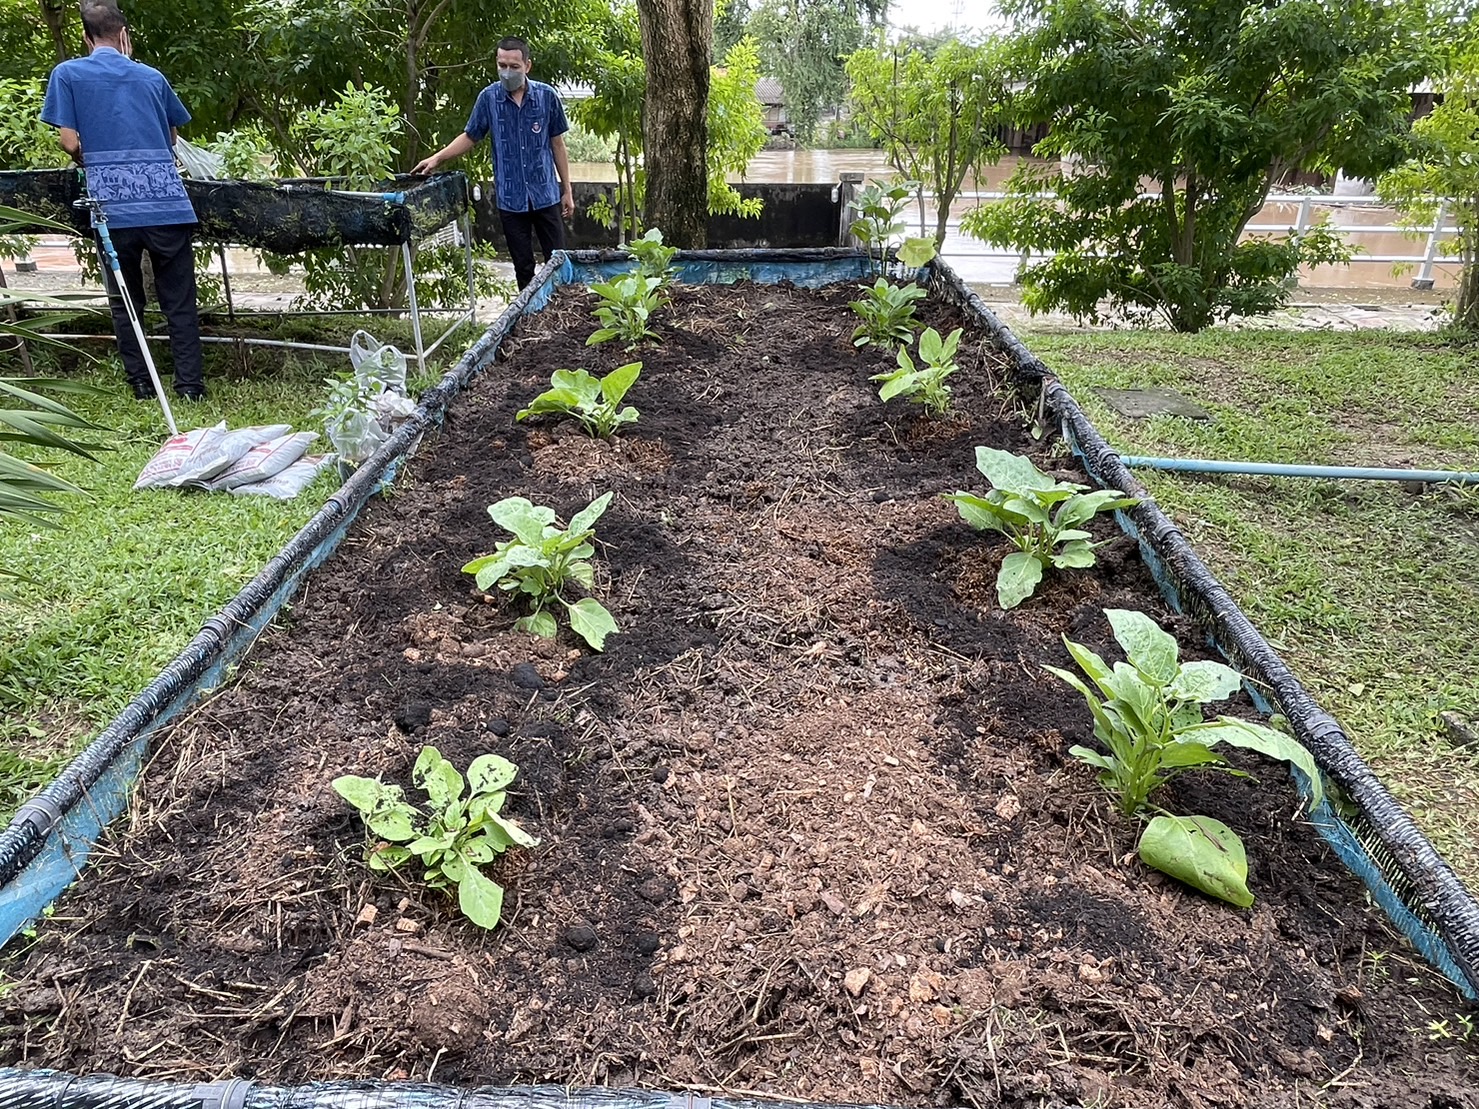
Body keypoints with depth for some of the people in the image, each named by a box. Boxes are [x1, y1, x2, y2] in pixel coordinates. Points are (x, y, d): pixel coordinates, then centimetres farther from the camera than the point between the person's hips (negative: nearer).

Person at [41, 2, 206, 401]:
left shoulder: (67, 74, 6)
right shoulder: (151, 76, 13)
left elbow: (70, 143, 1)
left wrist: (94, 167, 20)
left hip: (113, 207, -1)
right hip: (169, 204, 1)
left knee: (125, 301, 12)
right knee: (180, 301, 5)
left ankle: (141, 384, 14)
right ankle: (190, 384, 2)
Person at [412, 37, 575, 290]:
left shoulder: (547, 96, -3)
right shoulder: (489, 97, -1)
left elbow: (557, 144, 4)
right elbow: (470, 136, 10)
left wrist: (567, 191, 5)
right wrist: (437, 158, -1)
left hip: (546, 195, -1)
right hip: (510, 198, 1)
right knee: (523, 268, 9)